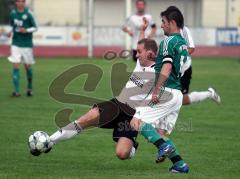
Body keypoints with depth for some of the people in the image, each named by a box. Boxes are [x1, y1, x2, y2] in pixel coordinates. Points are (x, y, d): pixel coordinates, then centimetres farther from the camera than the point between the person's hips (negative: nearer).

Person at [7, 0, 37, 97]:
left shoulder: (28, 14, -8)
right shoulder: (13, 13, 2)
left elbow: (35, 28, -4)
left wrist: (26, 30, -21)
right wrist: (11, 32, -2)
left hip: (27, 44, -2)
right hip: (16, 44, 2)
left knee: (28, 66, 8)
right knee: (15, 66, -10)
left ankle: (30, 88, 30)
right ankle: (16, 90, -11)